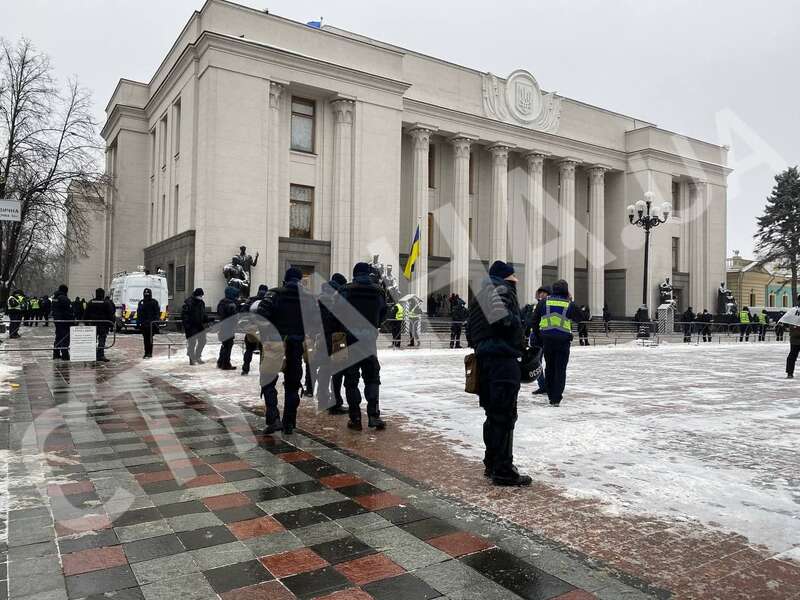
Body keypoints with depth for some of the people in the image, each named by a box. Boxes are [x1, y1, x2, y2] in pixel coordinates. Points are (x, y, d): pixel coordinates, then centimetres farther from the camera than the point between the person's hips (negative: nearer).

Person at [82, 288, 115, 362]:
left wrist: (86, 323, 14)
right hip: (103, 325, -3)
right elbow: (111, 314, -6)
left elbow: (86, 314, 9)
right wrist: (111, 324, -1)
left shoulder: (90, 302, 6)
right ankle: (100, 355, -8)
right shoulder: (107, 303, -5)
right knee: (102, 340, -3)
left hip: (92, 324, 3)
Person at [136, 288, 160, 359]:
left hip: (151, 323, -4)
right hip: (143, 323, 4)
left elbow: (157, 312, -1)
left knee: (149, 338, -6)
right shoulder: (141, 302, 14)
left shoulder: (154, 302, 1)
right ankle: (146, 353, 13)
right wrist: (138, 322, 12)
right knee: (145, 339, 7)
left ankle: (150, 353, -4)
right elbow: (138, 313, 17)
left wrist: (155, 321, -11)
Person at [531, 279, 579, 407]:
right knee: (560, 370, 2)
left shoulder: (543, 302, 1)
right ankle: (556, 399, -3)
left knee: (550, 368, 15)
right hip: (563, 340, -2)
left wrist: (538, 336, 14)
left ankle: (551, 396, 22)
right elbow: (579, 317, 12)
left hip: (547, 340, 2)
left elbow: (535, 321, 4)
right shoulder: (569, 304, -4)